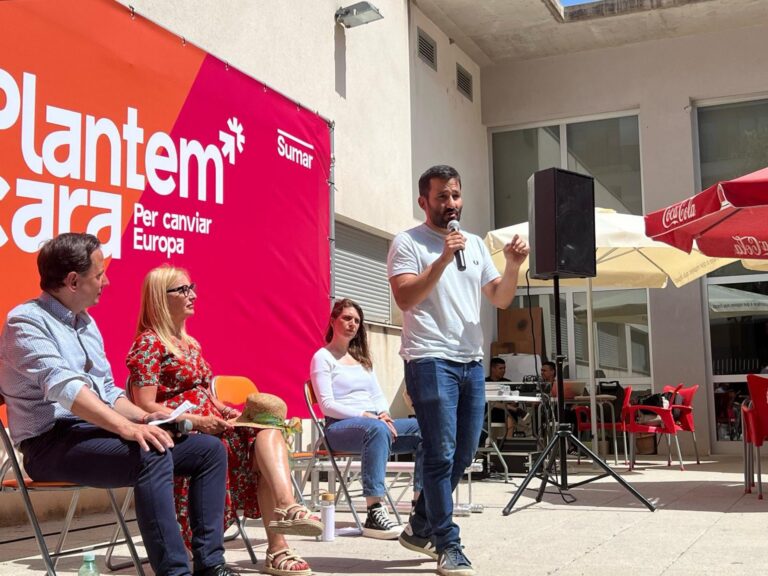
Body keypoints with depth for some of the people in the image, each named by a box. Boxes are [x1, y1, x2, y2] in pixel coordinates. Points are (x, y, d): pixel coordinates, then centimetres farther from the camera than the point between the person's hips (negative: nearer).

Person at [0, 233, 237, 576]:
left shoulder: (85, 321, 18)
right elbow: (63, 386, -26)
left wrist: (143, 417, 3)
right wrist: (126, 427, -36)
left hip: (98, 431, 9)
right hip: (53, 442, -9)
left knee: (209, 449, -3)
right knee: (152, 456, -35)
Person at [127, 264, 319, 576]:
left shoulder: (190, 343, 21)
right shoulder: (148, 343, -5)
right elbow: (146, 407, -14)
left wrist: (225, 412, 2)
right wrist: (196, 422, -21)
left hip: (208, 429, 7)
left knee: (268, 433, -21)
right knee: (264, 441, -27)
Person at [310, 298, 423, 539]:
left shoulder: (362, 358, 26)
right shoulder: (323, 357, 4)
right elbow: (327, 405, -7)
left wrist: (384, 414, -4)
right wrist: (366, 415, -18)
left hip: (375, 422, 7)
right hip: (340, 427, -7)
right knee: (377, 429, -41)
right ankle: (374, 514, -46)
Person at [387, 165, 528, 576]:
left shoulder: (475, 244, 17)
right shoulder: (407, 242, -1)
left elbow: (500, 300, 15)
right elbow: (405, 299, -14)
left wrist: (513, 266, -4)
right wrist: (443, 259, -20)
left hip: (472, 362, 7)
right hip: (430, 361, -7)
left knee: (462, 456, 11)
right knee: (442, 455, -8)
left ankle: (420, 527, 26)